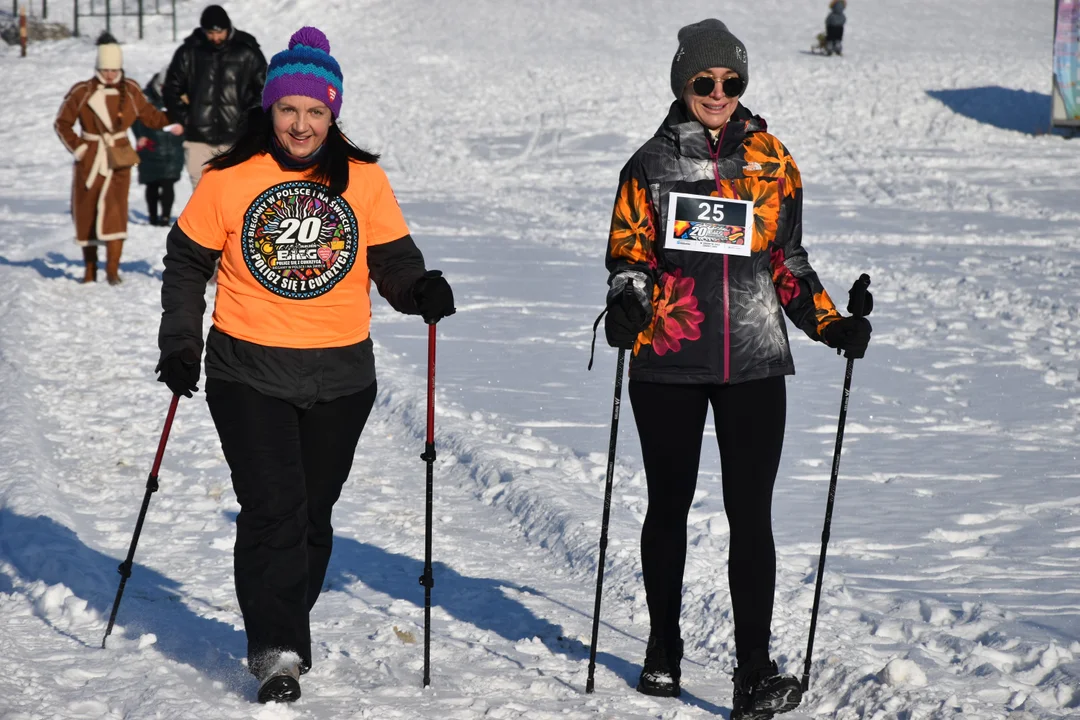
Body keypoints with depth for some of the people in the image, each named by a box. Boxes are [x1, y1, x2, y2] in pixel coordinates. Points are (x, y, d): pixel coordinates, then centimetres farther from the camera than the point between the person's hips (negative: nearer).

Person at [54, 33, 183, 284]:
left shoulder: (130, 91, 1)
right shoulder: (82, 92, -4)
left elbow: (148, 114, 10)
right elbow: (62, 123, 3)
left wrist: (170, 122, -7)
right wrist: (77, 147, -6)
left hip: (119, 160, 0)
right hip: (89, 160, 0)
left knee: (115, 212, -14)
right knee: (86, 215, 8)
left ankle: (112, 270, -11)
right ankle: (90, 270, 22)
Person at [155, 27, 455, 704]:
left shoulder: (363, 179, 0)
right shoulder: (229, 179, -3)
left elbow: (391, 258, 5)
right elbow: (188, 262, 6)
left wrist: (421, 290, -15)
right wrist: (181, 341, 0)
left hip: (340, 375, 2)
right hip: (250, 372, -2)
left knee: (313, 513, 12)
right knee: (273, 509, -12)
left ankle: (289, 624, 31)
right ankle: (277, 648, -9)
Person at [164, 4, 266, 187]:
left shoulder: (247, 52, -2)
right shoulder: (188, 52, 1)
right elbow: (172, 88, 11)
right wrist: (184, 118, 2)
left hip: (236, 138, -1)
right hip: (199, 138, 1)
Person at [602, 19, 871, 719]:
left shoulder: (772, 162, 8)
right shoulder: (652, 163, 5)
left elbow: (788, 262, 14)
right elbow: (628, 254, 5)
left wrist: (832, 323, 1)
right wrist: (625, 307, -16)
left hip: (754, 364, 0)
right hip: (668, 365, 0)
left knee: (750, 515, -8)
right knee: (669, 506, 11)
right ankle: (664, 649, 28)